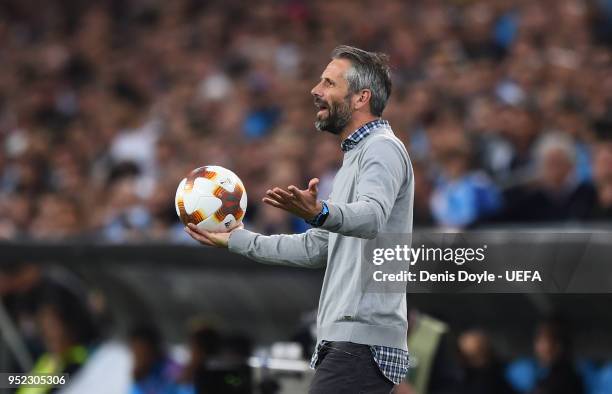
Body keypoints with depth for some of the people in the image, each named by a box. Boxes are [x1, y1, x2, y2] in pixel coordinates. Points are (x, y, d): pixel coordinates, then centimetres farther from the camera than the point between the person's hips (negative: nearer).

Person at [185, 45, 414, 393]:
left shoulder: (383, 148, -7)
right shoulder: (357, 156, 26)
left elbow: (372, 216, -29)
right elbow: (317, 247, 31)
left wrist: (321, 213, -48)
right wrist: (237, 240, 32)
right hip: (346, 341, 10)